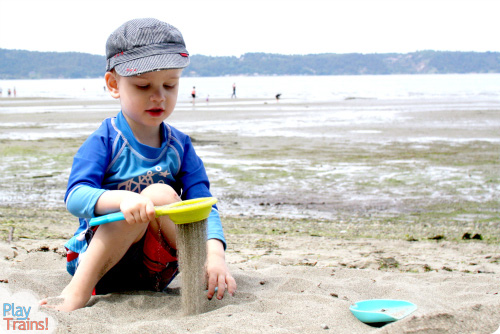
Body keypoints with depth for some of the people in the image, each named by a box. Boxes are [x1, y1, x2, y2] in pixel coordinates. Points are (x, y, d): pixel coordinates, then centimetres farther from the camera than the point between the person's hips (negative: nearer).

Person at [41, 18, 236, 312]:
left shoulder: (180, 146, 4)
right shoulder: (105, 141, -7)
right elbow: (75, 196, -21)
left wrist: (215, 254, -26)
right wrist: (122, 199, -43)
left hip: (156, 269, 3)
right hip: (95, 258, -3)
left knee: (160, 195, -24)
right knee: (154, 194, -29)